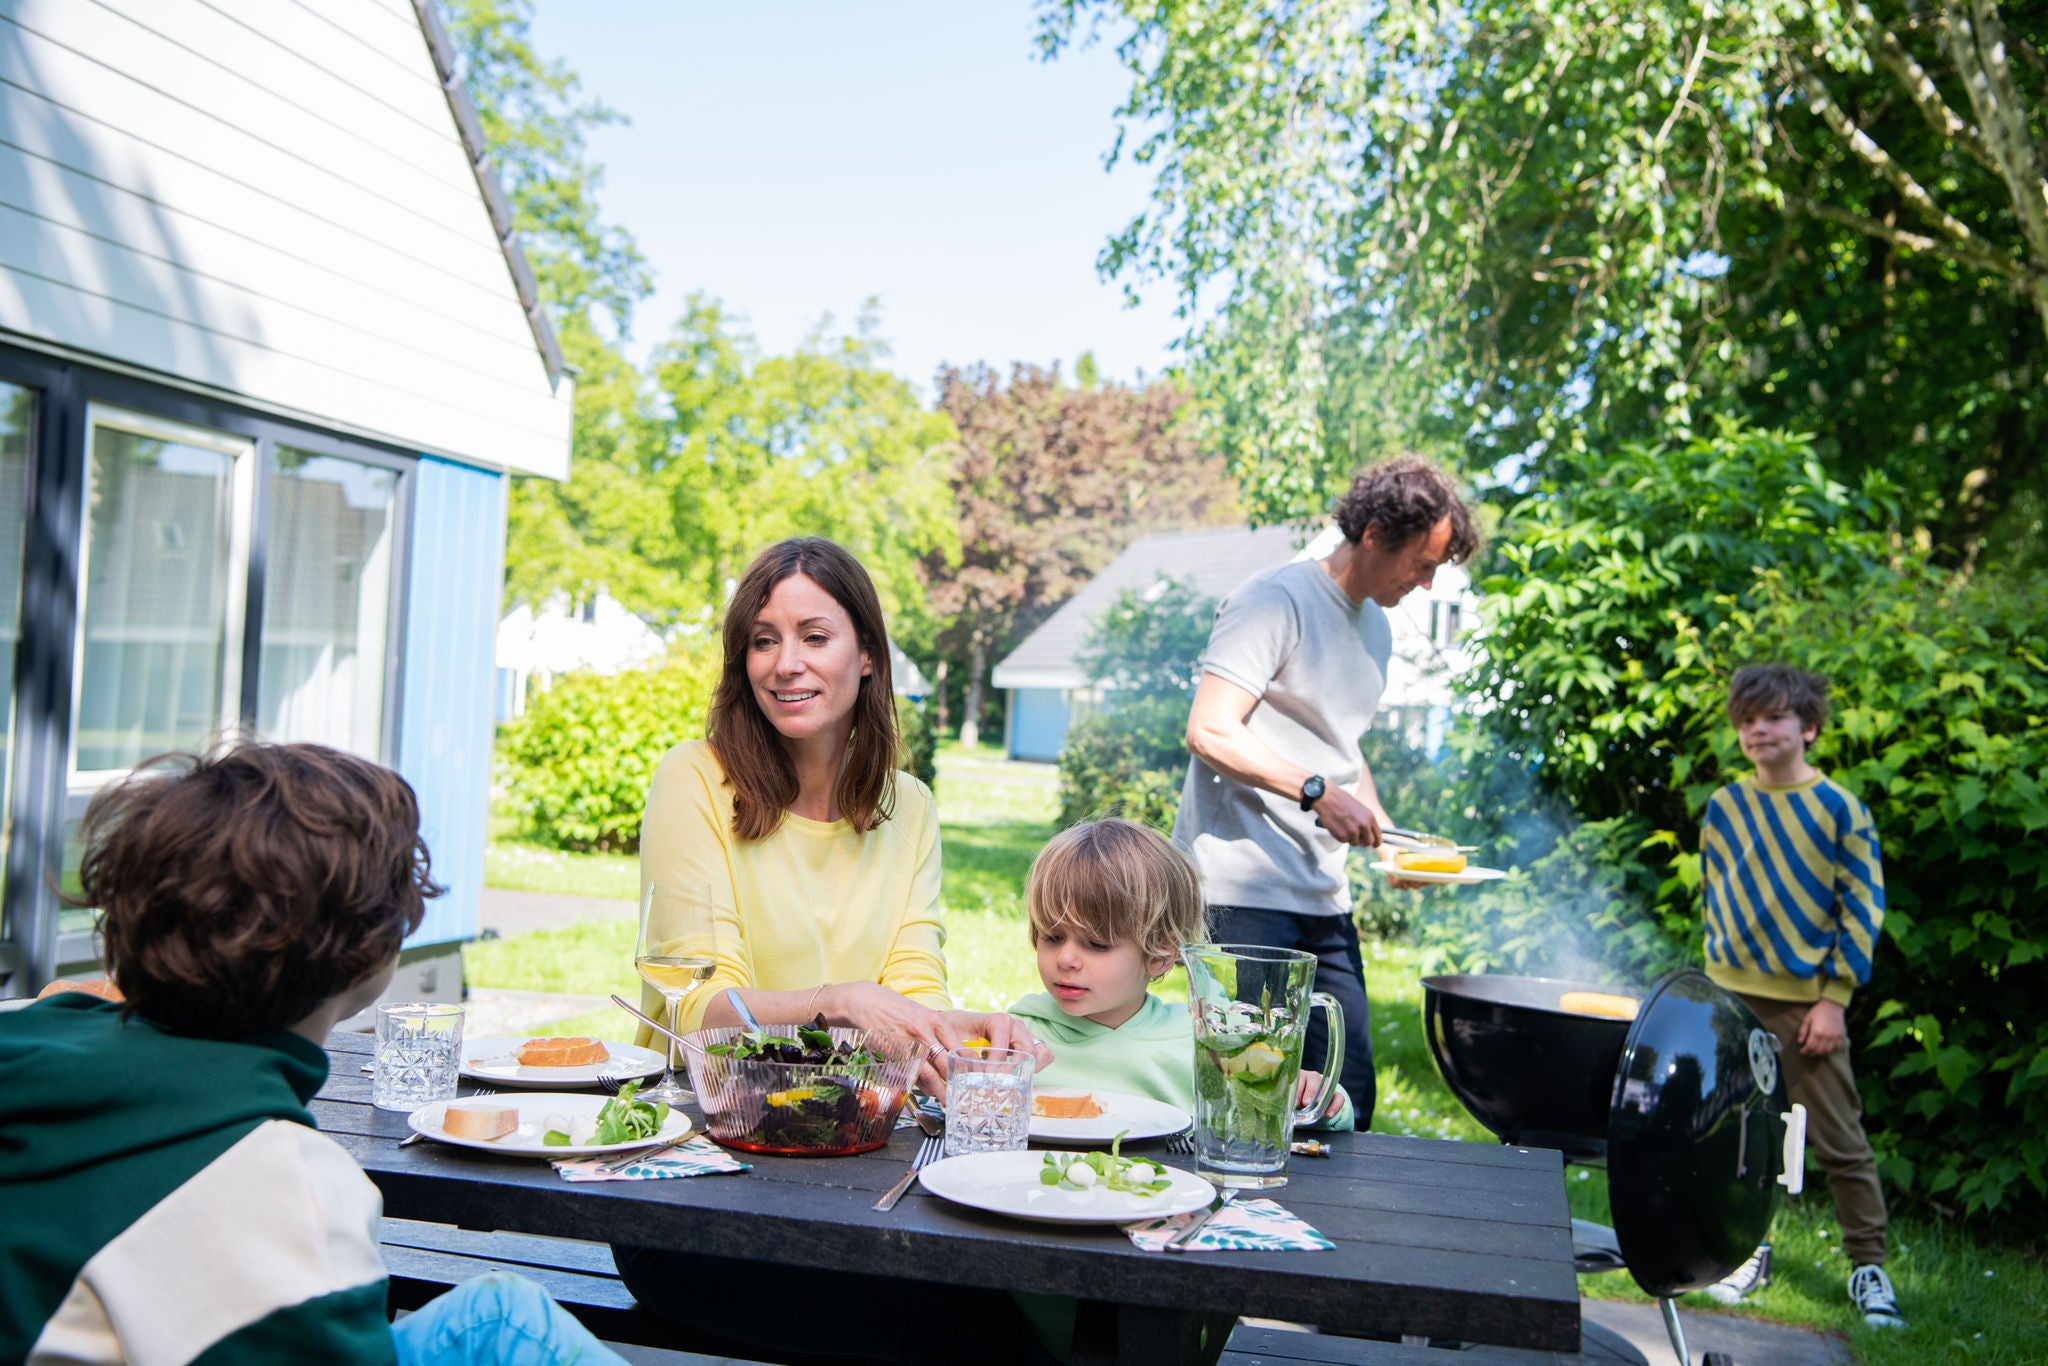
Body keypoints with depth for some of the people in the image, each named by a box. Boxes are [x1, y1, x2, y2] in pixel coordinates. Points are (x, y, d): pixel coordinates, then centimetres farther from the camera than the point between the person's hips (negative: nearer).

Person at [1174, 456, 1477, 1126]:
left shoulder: (1376, 627, 18)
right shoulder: (1276, 600, -9)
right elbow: (1208, 733, -18)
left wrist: (1384, 834, 13)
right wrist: (1318, 792, -22)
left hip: (1323, 897, 8)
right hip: (1241, 893, -8)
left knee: (1347, 1100, 7)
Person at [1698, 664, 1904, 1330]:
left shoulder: (1839, 809, -5)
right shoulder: (1723, 807, 5)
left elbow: (1864, 909, -5)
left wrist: (1835, 999, -9)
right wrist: (1721, 965, 10)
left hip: (1807, 1001, -3)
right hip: (1731, 999, 3)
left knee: (1840, 1141, 2)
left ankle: (1868, 1266, 15)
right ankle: (1750, 1250, 23)